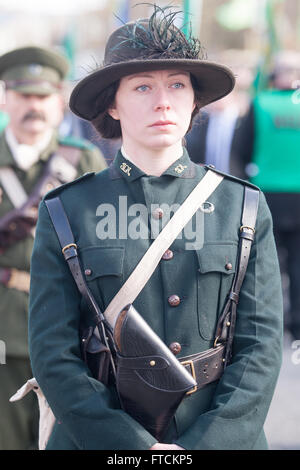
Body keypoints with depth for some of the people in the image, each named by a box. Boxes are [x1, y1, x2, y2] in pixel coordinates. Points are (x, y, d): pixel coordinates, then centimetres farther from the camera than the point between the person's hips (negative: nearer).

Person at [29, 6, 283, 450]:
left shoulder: (244, 207, 1)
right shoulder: (66, 211, -3)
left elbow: (262, 344, -4)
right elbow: (53, 354, -7)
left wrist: (206, 442, -16)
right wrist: (136, 446, -17)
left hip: (220, 435, 1)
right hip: (97, 439, -1)